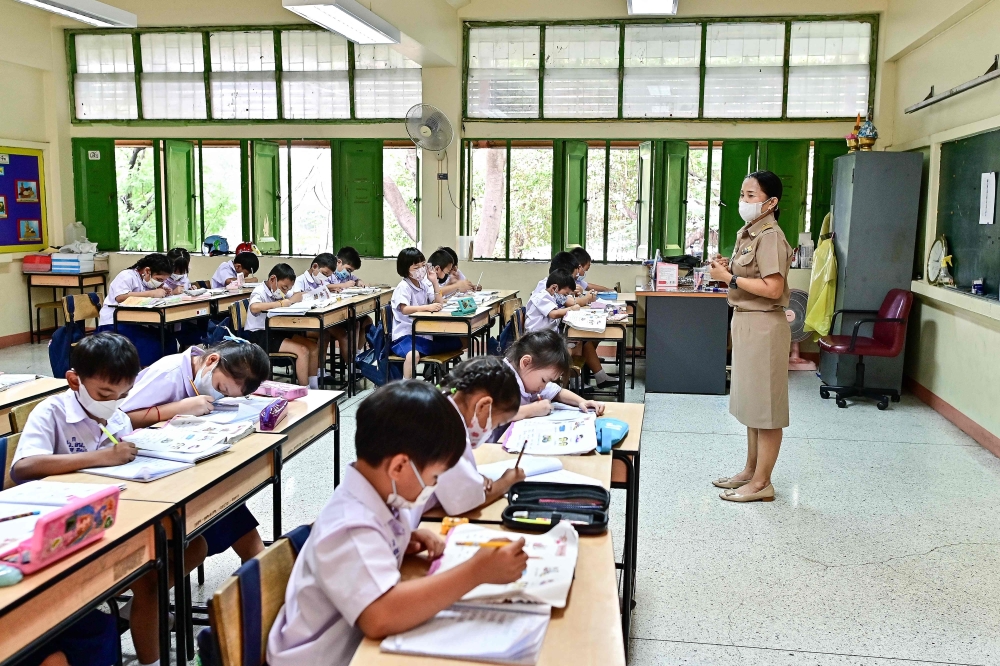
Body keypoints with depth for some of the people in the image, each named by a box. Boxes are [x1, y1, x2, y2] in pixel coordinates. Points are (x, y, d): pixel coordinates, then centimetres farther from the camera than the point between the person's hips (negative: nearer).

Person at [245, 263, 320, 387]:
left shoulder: (278, 290, 11)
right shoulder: (260, 292, -15)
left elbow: (299, 297, 16)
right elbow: (254, 307, -38)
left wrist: (288, 300, -7)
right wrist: (280, 303, -33)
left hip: (275, 332, 9)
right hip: (260, 336, -9)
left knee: (314, 347, 0)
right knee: (302, 351, -22)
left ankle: (313, 386, 5)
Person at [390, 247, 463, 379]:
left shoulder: (424, 284, 11)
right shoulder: (403, 287, -12)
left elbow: (438, 304, 5)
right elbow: (404, 309, -28)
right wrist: (427, 307, -39)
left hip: (424, 333, 8)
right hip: (405, 335, -8)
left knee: (456, 342, 6)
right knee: (413, 354, -39)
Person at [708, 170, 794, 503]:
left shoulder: (770, 236, -16)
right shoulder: (748, 234, 12)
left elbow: (773, 288, -24)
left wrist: (730, 278, -18)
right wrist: (728, 269, 3)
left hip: (764, 325, -10)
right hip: (745, 322, 10)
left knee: (765, 404, -1)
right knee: (751, 402, 17)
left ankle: (762, 483, 8)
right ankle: (751, 470, 28)